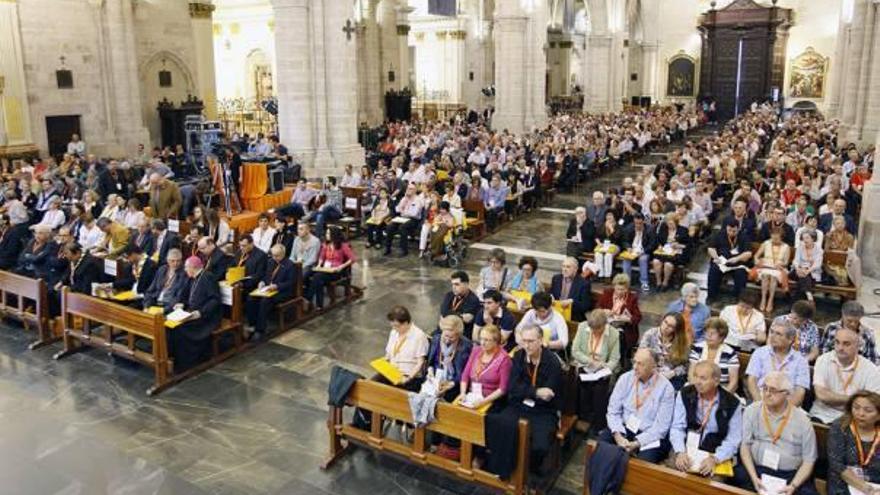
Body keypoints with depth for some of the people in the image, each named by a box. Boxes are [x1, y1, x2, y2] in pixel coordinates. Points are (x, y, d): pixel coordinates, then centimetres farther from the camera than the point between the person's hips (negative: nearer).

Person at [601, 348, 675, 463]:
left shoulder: (666, 388, -9)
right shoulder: (625, 378, 0)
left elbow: (661, 426, -11)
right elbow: (613, 411, 1)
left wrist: (636, 444, -21)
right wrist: (618, 435, -17)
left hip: (650, 436, -3)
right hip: (624, 429, 3)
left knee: (645, 458, -33)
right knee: (602, 440, -25)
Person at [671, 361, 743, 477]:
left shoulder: (732, 403, -4)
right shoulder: (685, 395, 0)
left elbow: (733, 440, -3)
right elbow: (677, 428, -2)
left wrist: (715, 459, -18)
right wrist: (680, 452, -18)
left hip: (717, 457, -1)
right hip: (686, 452, 2)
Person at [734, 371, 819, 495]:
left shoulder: (802, 419, 0)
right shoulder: (752, 411, 2)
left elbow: (808, 460, 2)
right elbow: (745, 445, 1)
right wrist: (754, 477, -11)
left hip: (791, 475, 0)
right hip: (756, 470, 0)